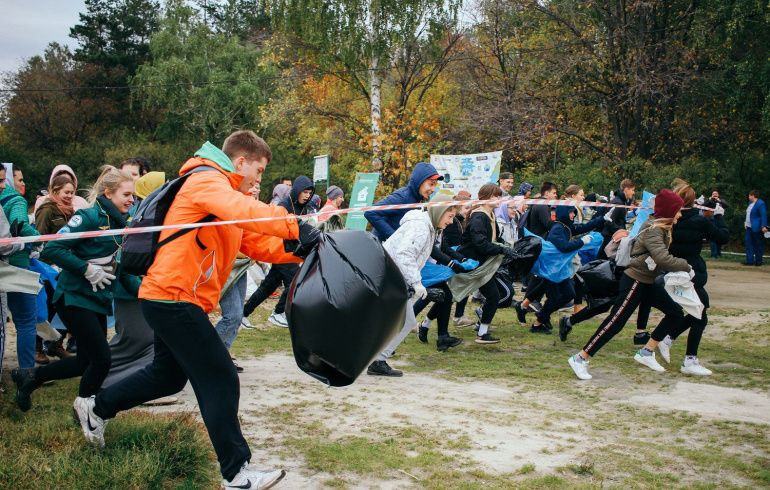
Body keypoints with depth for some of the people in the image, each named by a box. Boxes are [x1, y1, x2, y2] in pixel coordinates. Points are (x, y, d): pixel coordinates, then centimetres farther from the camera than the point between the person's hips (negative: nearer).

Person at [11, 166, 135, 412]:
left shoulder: (118, 221, 8)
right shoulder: (89, 217, -17)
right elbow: (51, 249, -22)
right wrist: (87, 269, -22)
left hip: (98, 298, 9)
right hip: (75, 297, -9)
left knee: (87, 360, 12)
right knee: (102, 359, -8)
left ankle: (29, 376, 30)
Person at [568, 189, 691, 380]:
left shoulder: (661, 228, 10)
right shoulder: (653, 230, -21)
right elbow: (663, 259, -33)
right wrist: (686, 267, -22)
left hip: (648, 282, 10)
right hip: (634, 281, -10)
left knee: (676, 313, 10)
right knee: (615, 322, -10)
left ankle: (646, 353, 15)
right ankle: (580, 359, -5)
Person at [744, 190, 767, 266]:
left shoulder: (760, 204, -14)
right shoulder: (750, 203, 14)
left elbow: (763, 215, -20)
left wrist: (764, 226, -26)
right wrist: (746, 223, 22)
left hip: (756, 228, -9)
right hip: (749, 228, 9)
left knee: (758, 245, 0)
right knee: (749, 244, 7)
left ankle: (758, 262, 7)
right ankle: (750, 261, 9)